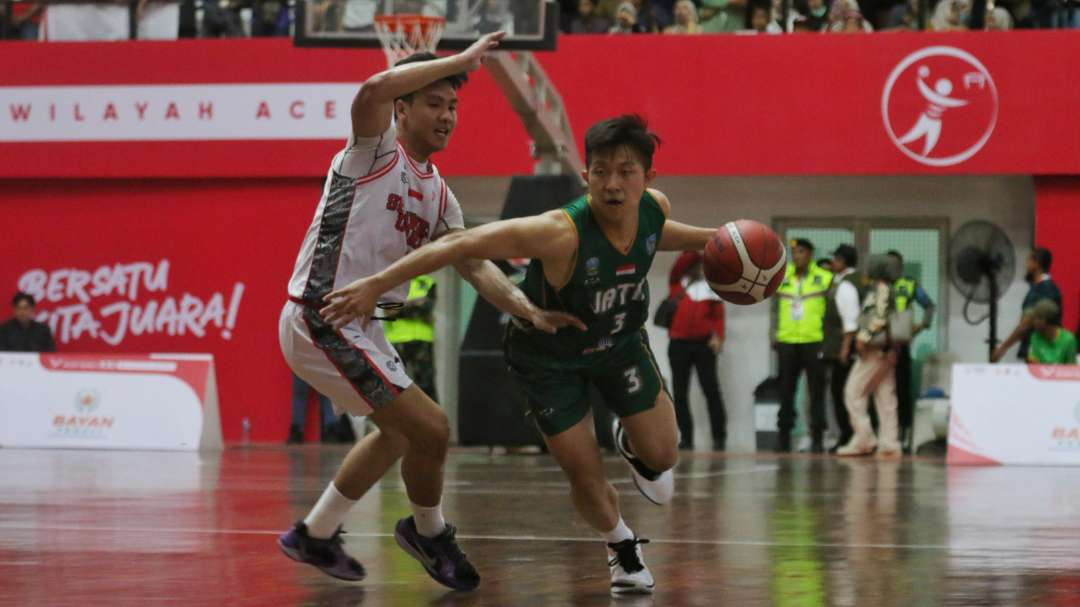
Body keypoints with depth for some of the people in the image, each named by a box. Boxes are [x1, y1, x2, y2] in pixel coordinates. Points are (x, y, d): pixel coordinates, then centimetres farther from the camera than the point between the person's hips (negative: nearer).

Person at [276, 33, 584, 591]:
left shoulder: (437, 194, 14)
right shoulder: (376, 149, -10)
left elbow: (474, 265, 10)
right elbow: (376, 87, -32)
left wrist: (531, 312, -6)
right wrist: (461, 60, -25)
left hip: (357, 325, 10)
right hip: (322, 321, -10)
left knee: (400, 430, 28)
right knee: (429, 429, -12)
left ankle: (314, 536, 39)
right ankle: (430, 533, 15)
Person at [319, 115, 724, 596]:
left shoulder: (654, 208, -22)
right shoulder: (560, 233, -41)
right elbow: (459, 245, -41)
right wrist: (376, 285, -43)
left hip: (619, 341, 4)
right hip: (549, 355, -4)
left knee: (661, 456, 7)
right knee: (586, 479, -2)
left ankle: (630, 445, 46)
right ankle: (621, 547, 31)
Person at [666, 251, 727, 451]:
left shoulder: (711, 286, 9)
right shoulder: (677, 283, 11)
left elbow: (718, 315, 4)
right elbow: (678, 266, -9)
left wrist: (718, 337, -10)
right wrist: (696, 251, -7)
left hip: (703, 343, -1)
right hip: (679, 344, 1)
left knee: (711, 390, -4)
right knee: (679, 393, 2)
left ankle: (719, 437, -2)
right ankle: (686, 438, 8)